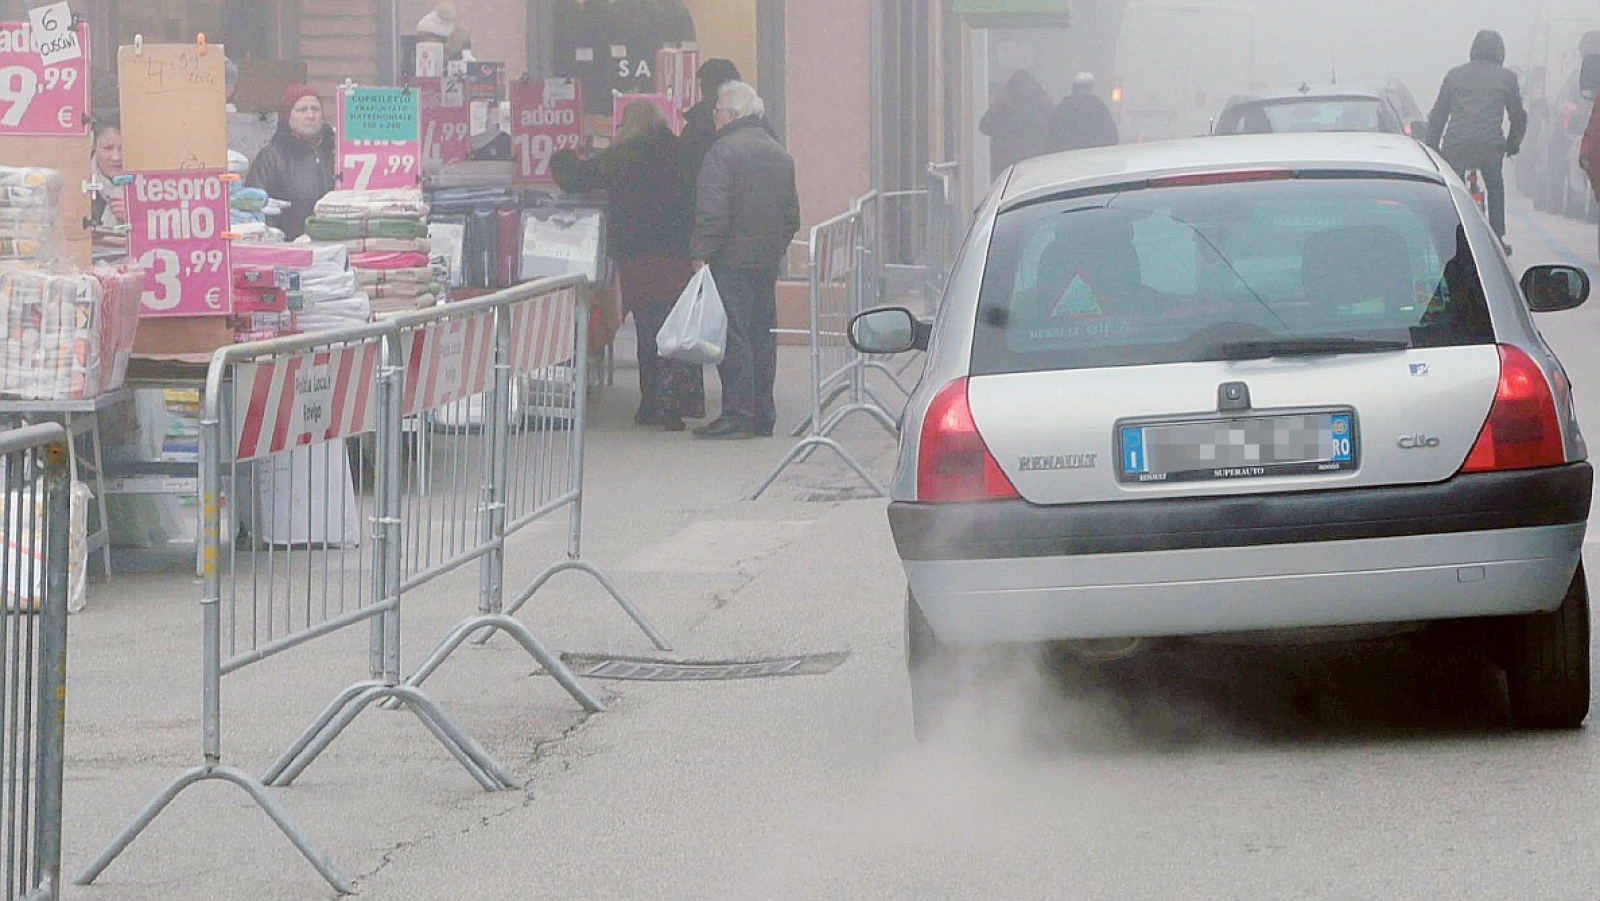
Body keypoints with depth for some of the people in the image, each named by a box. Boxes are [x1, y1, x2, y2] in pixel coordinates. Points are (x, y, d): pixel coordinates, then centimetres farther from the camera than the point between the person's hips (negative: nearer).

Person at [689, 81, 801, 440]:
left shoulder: (723, 151, -11)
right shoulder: (780, 155, 15)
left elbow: (712, 211, -17)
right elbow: (792, 214, 19)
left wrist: (701, 254, -13)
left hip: (732, 260, -8)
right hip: (768, 261, 8)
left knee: (733, 336, -7)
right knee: (763, 336, 11)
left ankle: (737, 415, -10)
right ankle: (763, 415, 14)